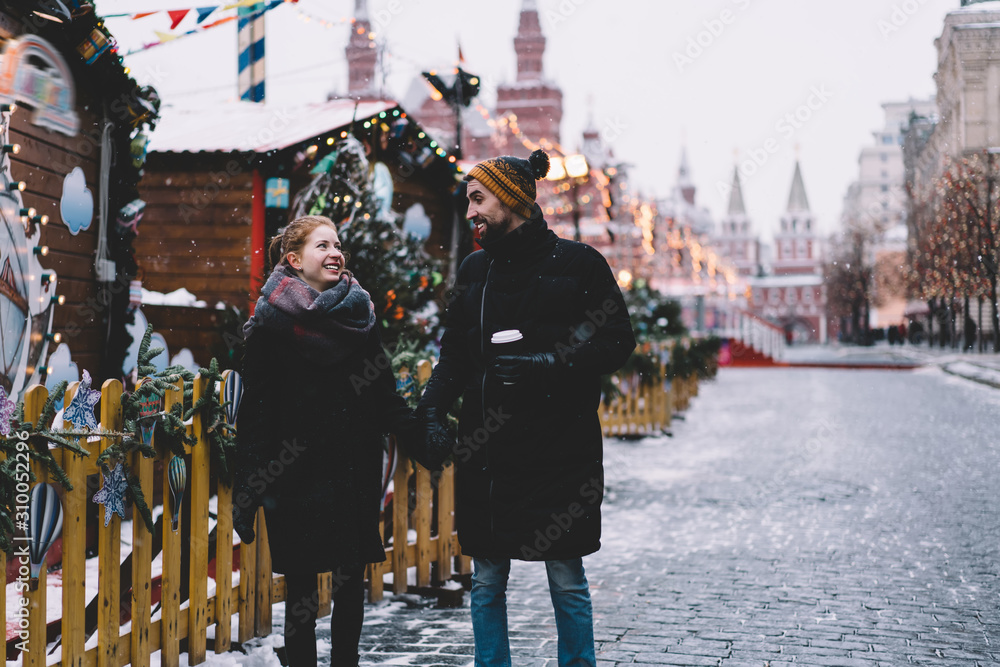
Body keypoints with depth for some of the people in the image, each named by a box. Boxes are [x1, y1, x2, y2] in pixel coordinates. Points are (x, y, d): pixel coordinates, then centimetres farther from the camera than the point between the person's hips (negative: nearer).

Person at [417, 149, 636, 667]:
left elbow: (618, 342, -4)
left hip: (560, 450, -4)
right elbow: (454, 353, 14)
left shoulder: (577, 263, -1)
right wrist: (432, 408, -2)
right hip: (486, 450, 4)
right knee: (486, 581, 8)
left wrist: (552, 364, -16)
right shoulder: (474, 270, 13)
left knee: (566, 580, 3)